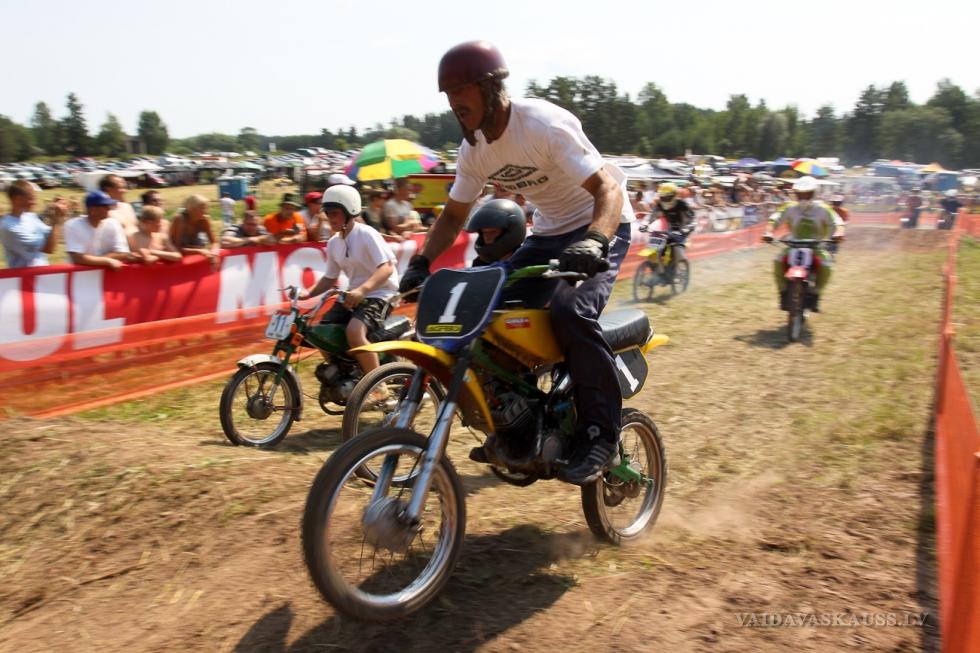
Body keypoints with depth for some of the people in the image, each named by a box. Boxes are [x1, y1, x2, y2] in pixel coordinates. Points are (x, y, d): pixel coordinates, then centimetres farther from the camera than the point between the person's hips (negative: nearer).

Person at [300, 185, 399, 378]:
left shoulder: (366, 234, -14)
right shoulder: (333, 243, 8)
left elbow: (387, 267, -25)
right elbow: (330, 277, 17)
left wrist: (362, 290, -40)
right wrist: (309, 293, -1)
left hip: (379, 294, -8)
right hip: (353, 295, 8)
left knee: (354, 332, -32)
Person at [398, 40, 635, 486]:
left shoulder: (544, 124, -23)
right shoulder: (472, 150, -1)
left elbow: (608, 187, -29)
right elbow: (454, 215, 9)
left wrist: (593, 242, -48)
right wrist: (421, 262, -8)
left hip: (601, 226, -7)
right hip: (548, 234, 7)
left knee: (571, 309, -34)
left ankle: (600, 435, -18)